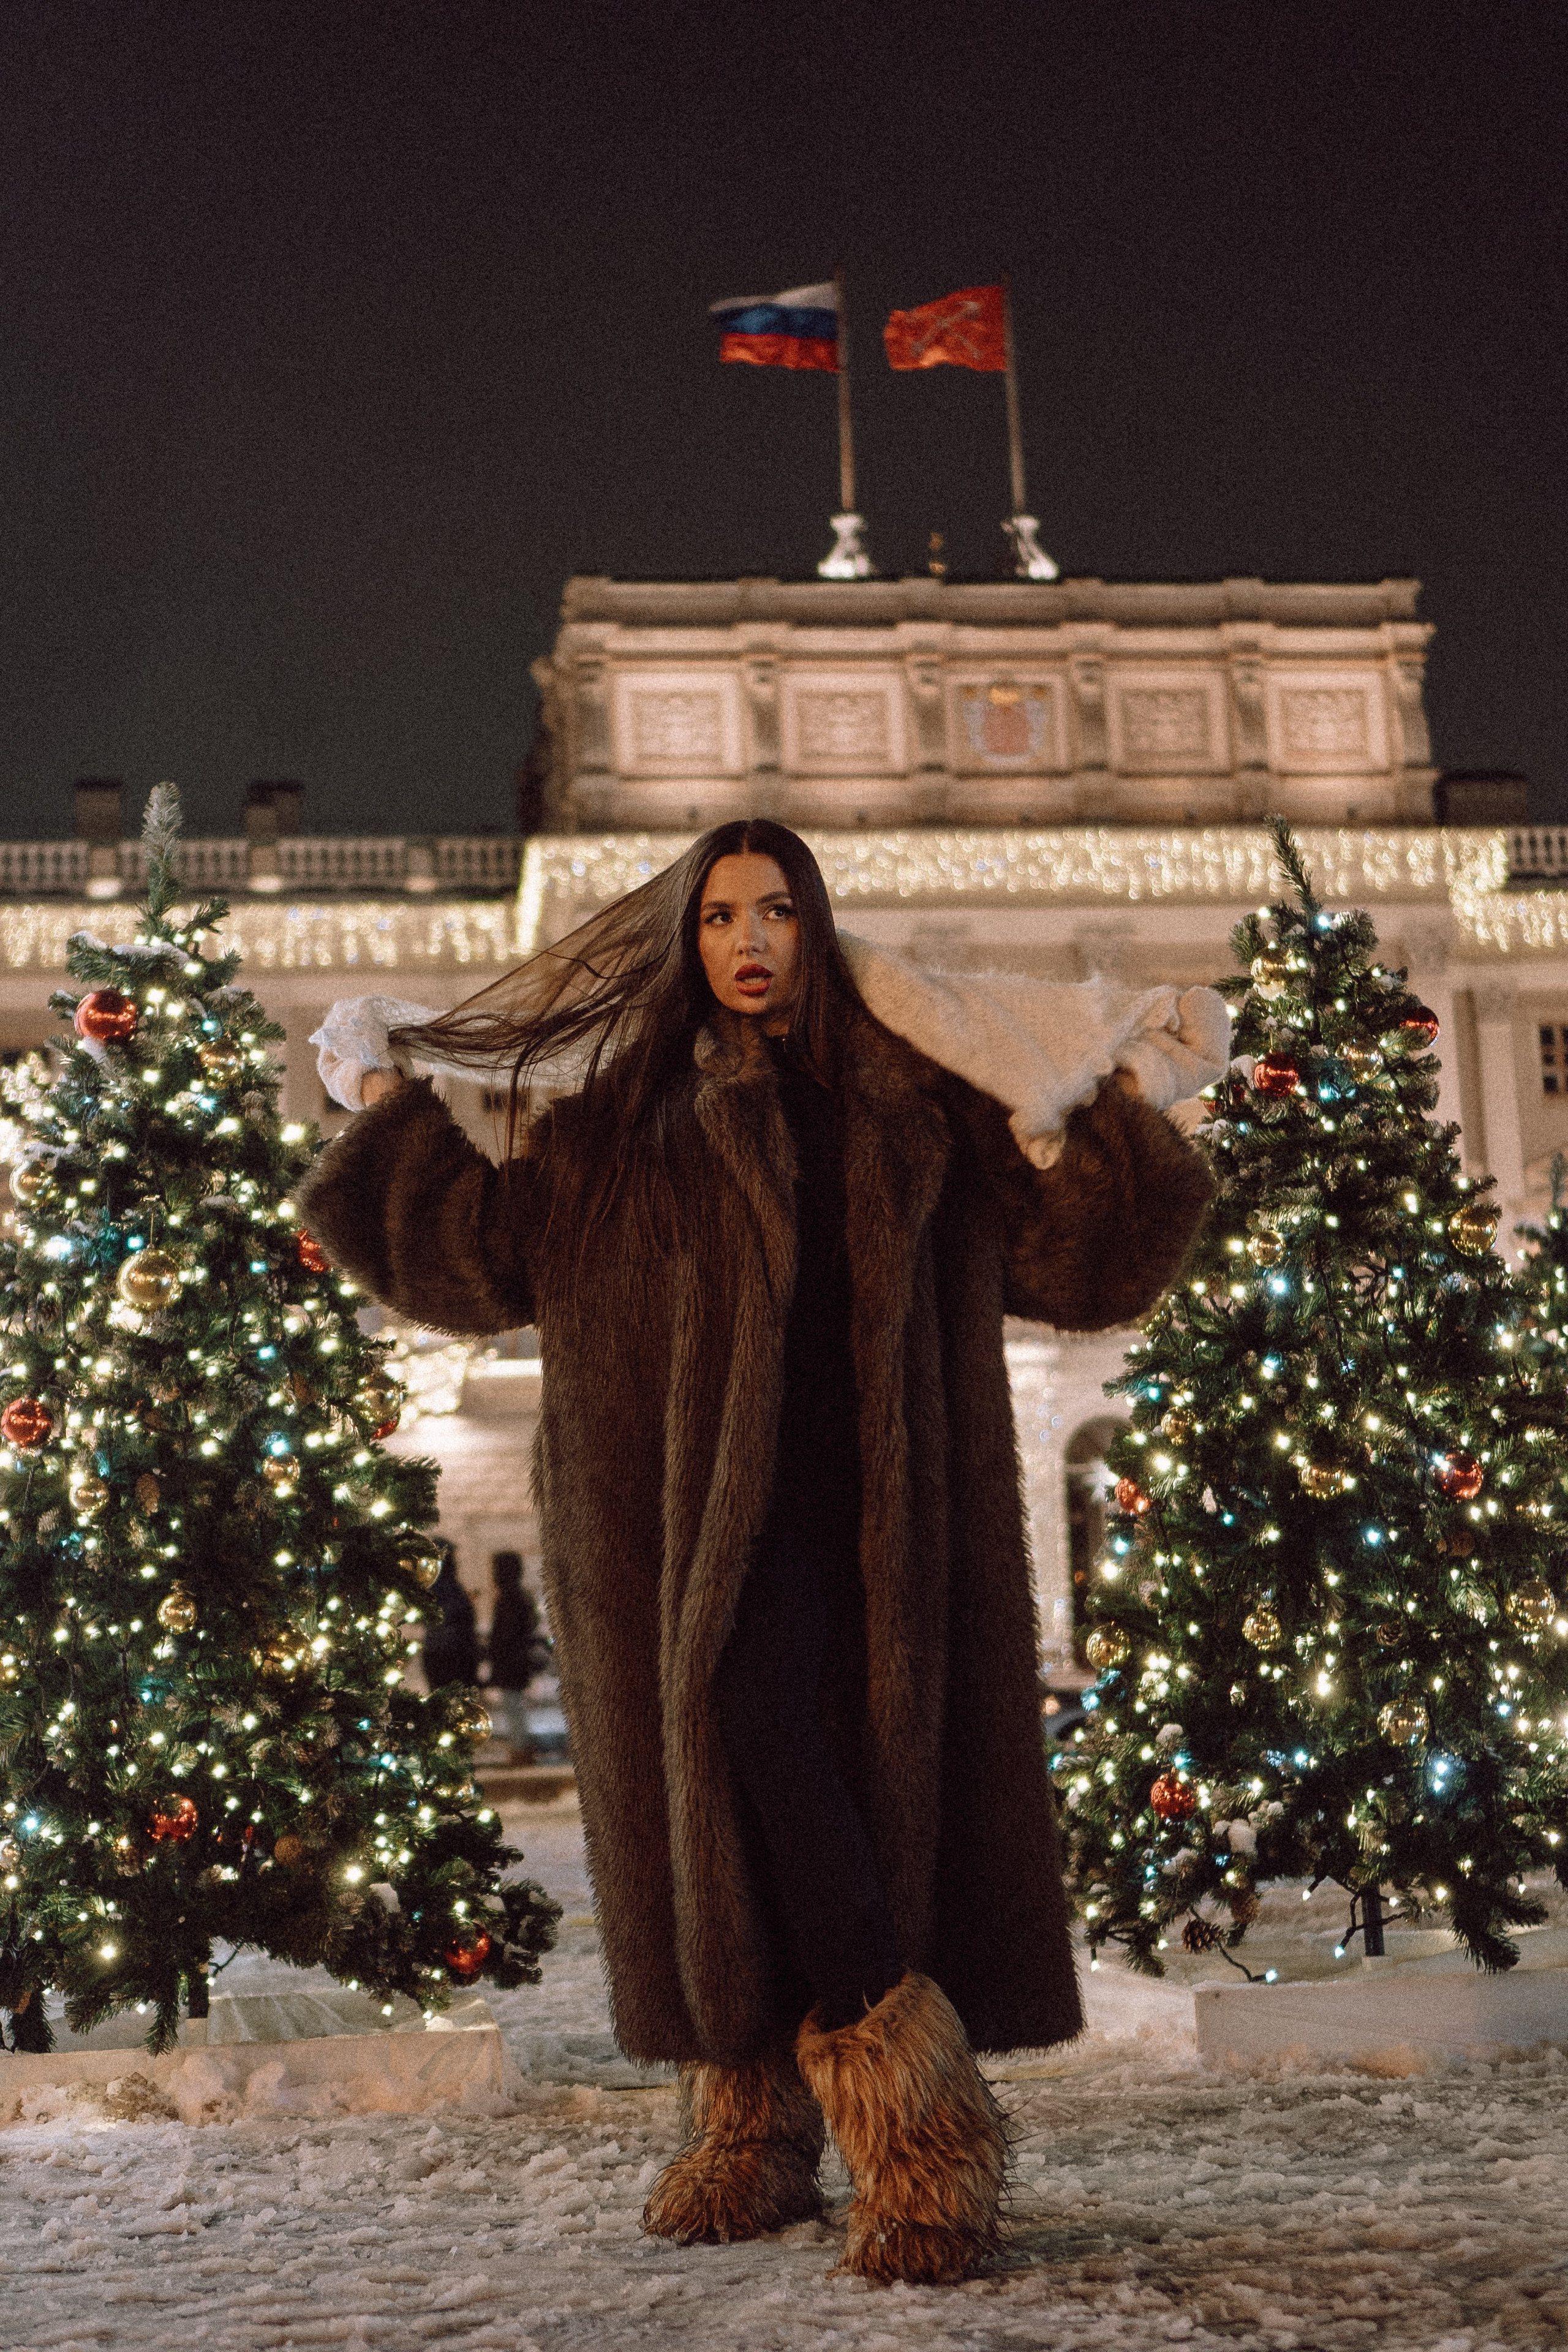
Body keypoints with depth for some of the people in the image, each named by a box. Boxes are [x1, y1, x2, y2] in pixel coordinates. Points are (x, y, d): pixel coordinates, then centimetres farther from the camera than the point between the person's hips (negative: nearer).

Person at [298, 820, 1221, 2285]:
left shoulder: (911, 1105, 14)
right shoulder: (620, 1120, 16)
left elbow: (1064, 1256, 13)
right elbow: (484, 1254, 13)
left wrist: (1123, 1108, 6)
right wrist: (390, 1107, 16)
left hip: (852, 1498, -1)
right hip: (684, 1498, 1)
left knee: (781, 1745, -13)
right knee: (727, 1773, -6)